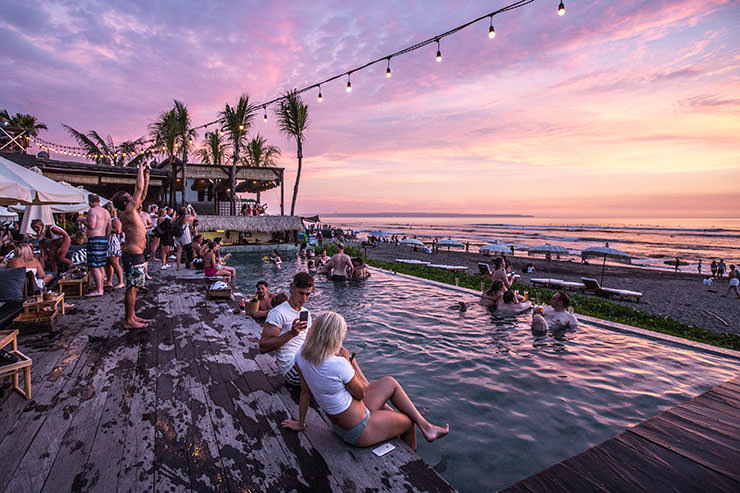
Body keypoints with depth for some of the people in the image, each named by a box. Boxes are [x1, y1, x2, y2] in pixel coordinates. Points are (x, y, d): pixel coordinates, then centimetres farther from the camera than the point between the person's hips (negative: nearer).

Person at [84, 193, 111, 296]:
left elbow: (92, 226, -21)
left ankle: (98, 290, -7)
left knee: (94, 267, -7)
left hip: (95, 240, -9)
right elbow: (109, 229, 17)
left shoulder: (93, 211, -10)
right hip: (104, 239, 9)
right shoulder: (106, 212, 15)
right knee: (100, 266, 14)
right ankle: (100, 287, 20)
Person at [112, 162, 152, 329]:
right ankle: (129, 321, 2)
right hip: (133, 254, -10)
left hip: (136, 254, 10)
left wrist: (146, 177, 19)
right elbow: (139, 189, -13)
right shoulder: (128, 211, -12)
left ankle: (132, 316, 23)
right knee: (132, 288, -5)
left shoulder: (133, 210, 13)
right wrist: (140, 171, -2)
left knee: (134, 287, 14)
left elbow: (143, 193, 22)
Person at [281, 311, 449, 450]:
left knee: (390, 383, 17)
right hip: (358, 432, -8)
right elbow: (361, 394, -16)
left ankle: (425, 426, 27)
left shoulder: (301, 356, -10)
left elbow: (305, 391, 3)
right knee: (408, 422, 18)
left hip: (338, 425, 8)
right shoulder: (338, 364, -33)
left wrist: (301, 424, 15)